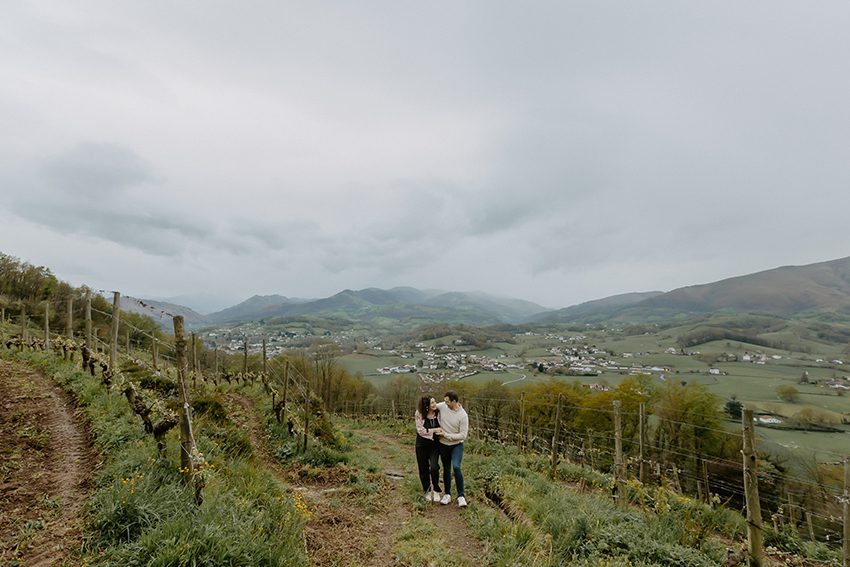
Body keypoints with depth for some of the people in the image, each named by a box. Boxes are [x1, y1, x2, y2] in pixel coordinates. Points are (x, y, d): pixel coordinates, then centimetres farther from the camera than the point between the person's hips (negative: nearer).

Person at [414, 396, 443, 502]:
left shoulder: (438, 413, -8)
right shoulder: (420, 415, -15)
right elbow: (420, 430, -16)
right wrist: (434, 430, -20)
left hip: (434, 445, 1)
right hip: (422, 445, -1)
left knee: (434, 468, -16)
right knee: (424, 470, 9)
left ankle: (436, 491, 9)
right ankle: (427, 491, 32)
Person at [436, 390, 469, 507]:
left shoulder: (463, 415, -21)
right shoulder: (442, 406, -12)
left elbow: (463, 435, -18)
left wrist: (446, 435, -21)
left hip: (457, 445, -4)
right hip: (443, 445, 4)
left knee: (456, 467, -21)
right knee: (446, 470, 13)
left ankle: (461, 496, -7)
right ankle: (447, 495, 29)